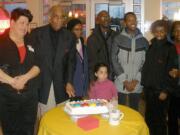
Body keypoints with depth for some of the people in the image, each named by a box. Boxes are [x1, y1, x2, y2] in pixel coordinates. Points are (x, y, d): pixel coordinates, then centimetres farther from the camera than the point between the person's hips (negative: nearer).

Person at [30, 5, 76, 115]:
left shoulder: (70, 37, 5)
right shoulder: (37, 33, 0)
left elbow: (71, 61, 6)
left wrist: (69, 82, -3)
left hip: (60, 84, 1)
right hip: (41, 83, -1)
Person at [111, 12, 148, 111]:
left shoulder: (143, 41, 5)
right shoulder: (118, 39, -2)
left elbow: (145, 63, 4)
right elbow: (114, 61, -5)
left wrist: (136, 80, -6)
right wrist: (124, 81, -9)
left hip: (137, 85, 2)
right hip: (121, 84, -2)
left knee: (134, 110, 12)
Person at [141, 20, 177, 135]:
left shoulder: (170, 48, -7)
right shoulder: (151, 46, 7)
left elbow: (171, 71, -9)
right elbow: (146, 66, 10)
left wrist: (166, 90, -12)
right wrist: (144, 84, 6)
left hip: (161, 89, -4)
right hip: (149, 88, 4)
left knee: (160, 117, 5)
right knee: (149, 116, 12)